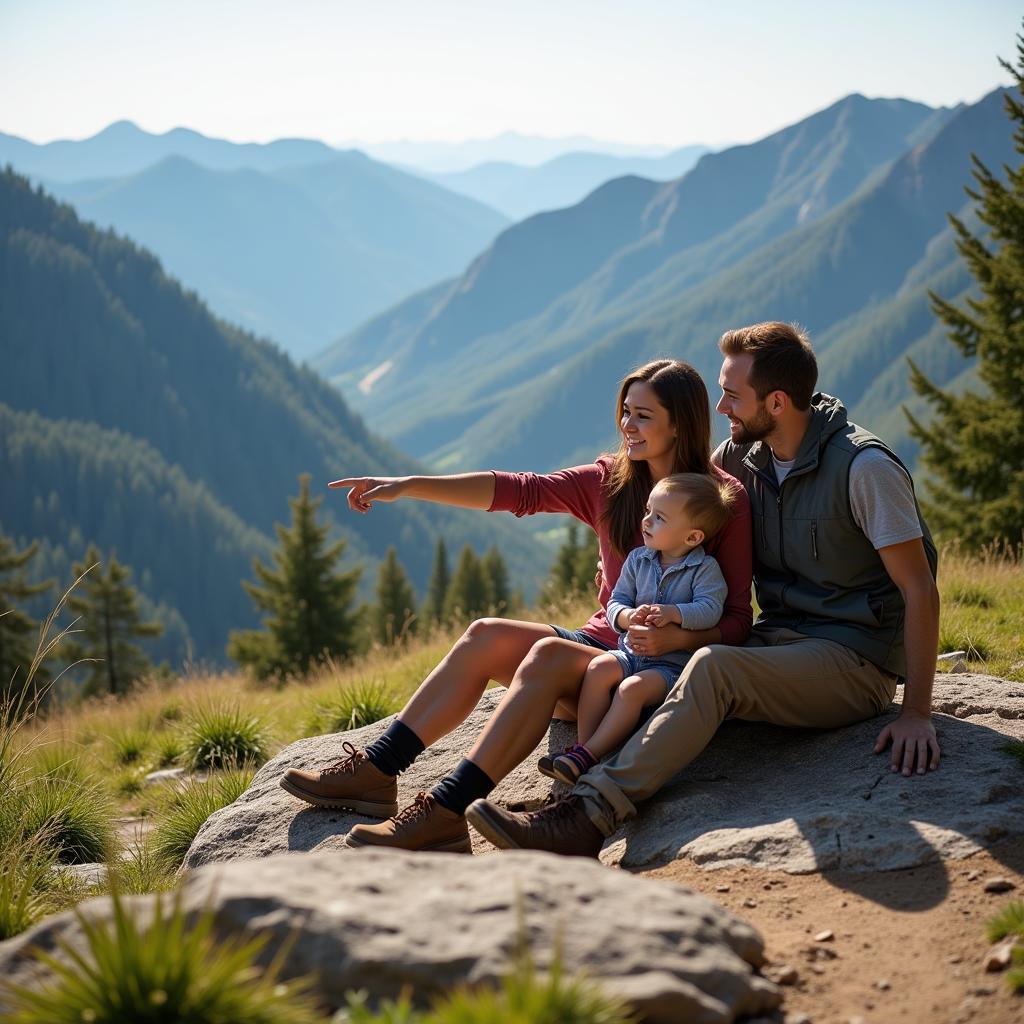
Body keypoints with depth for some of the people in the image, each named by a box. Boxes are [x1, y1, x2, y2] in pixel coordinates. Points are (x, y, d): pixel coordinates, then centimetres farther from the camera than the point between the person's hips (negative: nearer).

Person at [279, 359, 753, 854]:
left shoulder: (724, 502, -8)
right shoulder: (610, 480, 9)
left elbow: (736, 621, -10)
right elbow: (521, 490, 1)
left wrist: (677, 637, -30)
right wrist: (411, 486, -7)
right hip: (598, 641, 6)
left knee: (548, 654, -32)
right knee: (486, 635, -17)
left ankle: (444, 813, -38)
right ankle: (374, 772, -18)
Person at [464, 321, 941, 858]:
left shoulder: (865, 467, -15)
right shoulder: (741, 454, 5)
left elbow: (920, 589, -14)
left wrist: (917, 713, -19)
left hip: (853, 661, -7)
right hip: (777, 641, 7)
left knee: (714, 669, -33)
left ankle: (589, 814, -38)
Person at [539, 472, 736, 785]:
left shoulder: (705, 569, -4)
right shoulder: (638, 560, 10)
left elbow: (710, 610, -18)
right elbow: (615, 603, 7)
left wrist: (672, 613, -33)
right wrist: (629, 616, -16)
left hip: (673, 662, -5)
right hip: (631, 651, 5)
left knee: (632, 688, -30)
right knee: (598, 668, -24)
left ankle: (586, 757, -31)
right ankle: (581, 745, -24)